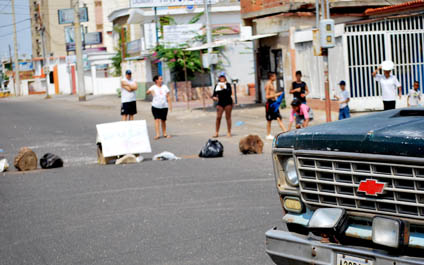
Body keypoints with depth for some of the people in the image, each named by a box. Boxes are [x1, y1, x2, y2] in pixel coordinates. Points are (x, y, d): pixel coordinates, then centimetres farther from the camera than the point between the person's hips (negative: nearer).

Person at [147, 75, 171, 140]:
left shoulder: (165, 87, 7)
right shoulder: (153, 87, -2)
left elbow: (168, 97, 9)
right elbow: (148, 92, -16)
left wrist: (169, 104, 3)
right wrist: (150, 91, -38)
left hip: (164, 106, 3)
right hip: (156, 106, -3)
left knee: (163, 120, 9)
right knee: (157, 120, -12)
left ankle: (164, 133, 21)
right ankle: (157, 134, -16)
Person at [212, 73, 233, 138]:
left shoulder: (227, 84, -2)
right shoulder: (217, 85, 10)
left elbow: (230, 93, -12)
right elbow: (214, 94, 11)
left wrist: (224, 88, -21)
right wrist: (213, 97, -10)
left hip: (228, 102, -3)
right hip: (220, 102, 3)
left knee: (228, 117, -1)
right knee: (218, 117, -4)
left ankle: (229, 132, 5)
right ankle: (216, 133, 0)